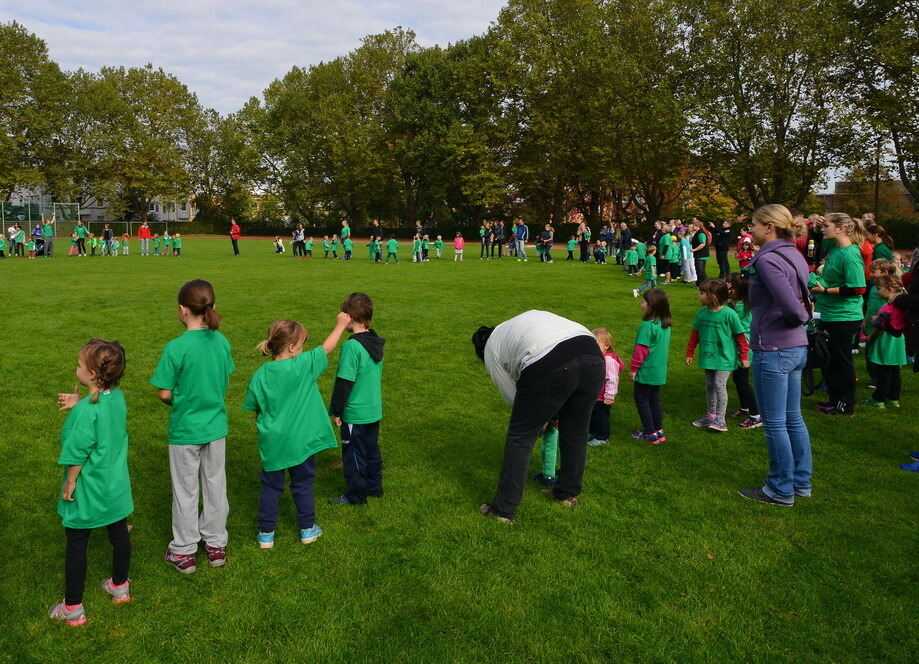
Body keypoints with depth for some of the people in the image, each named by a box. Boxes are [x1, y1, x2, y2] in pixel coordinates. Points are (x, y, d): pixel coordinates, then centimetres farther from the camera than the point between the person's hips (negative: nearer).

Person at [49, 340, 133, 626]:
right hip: (116, 487, 7)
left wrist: (70, 483, -8)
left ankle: (72, 608, 22)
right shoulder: (117, 397, -6)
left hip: (87, 491, -7)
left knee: (76, 544, 9)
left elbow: (78, 452, -21)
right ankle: (120, 586, 40)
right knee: (119, 534, 20)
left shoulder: (86, 410, -27)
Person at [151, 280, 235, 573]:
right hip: (216, 425, 4)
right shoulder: (222, 342, -6)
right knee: (215, 485, 17)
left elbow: (164, 393, -15)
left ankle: (184, 552, 26)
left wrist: (177, 402, 5)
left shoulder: (176, 348, -21)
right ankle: (216, 544, 31)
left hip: (185, 429, -4)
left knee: (186, 491, 11)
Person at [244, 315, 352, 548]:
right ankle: (308, 529, 28)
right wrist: (341, 325, 9)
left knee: (271, 486, 15)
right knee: (302, 484, 15)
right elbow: (327, 347, -5)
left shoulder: (260, 375, -7)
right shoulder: (303, 365, -17)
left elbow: (255, 409, 1)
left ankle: (266, 533, 23)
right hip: (301, 441, -2)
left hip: (272, 442, 2)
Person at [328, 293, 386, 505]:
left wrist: (336, 411, -10)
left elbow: (344, 382, -21)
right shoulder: (375, 342, 1)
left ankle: (356, 494, 20)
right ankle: (374, 486, 34)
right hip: (374, 410, 8)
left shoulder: (352, 346, -24)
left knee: (353, 455, 8)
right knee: (372, 450, 20)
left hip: (355, 414, -8)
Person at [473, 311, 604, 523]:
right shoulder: (526, 320, 37)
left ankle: (504, 509, 17)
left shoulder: (491, 349, 21)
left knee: (520, 437, 10)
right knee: (575, 432, 23)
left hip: (550, 366, -6)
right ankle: (568, 493, 41)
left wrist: (538, 417, 38)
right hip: (593, 357, 6)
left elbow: (513, 397, 22)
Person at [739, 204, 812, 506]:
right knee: (793, 418, 18)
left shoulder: (768, 259, -19)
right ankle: (801, 482, 30)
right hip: (797, 348, 9)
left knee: (774, 423, 4)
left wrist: (802, 316, -6)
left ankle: (781, 490, 16)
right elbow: (800, 302, 13)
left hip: (773, 351, -9)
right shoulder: (794, 256, 9)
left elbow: (792, 308, -24)